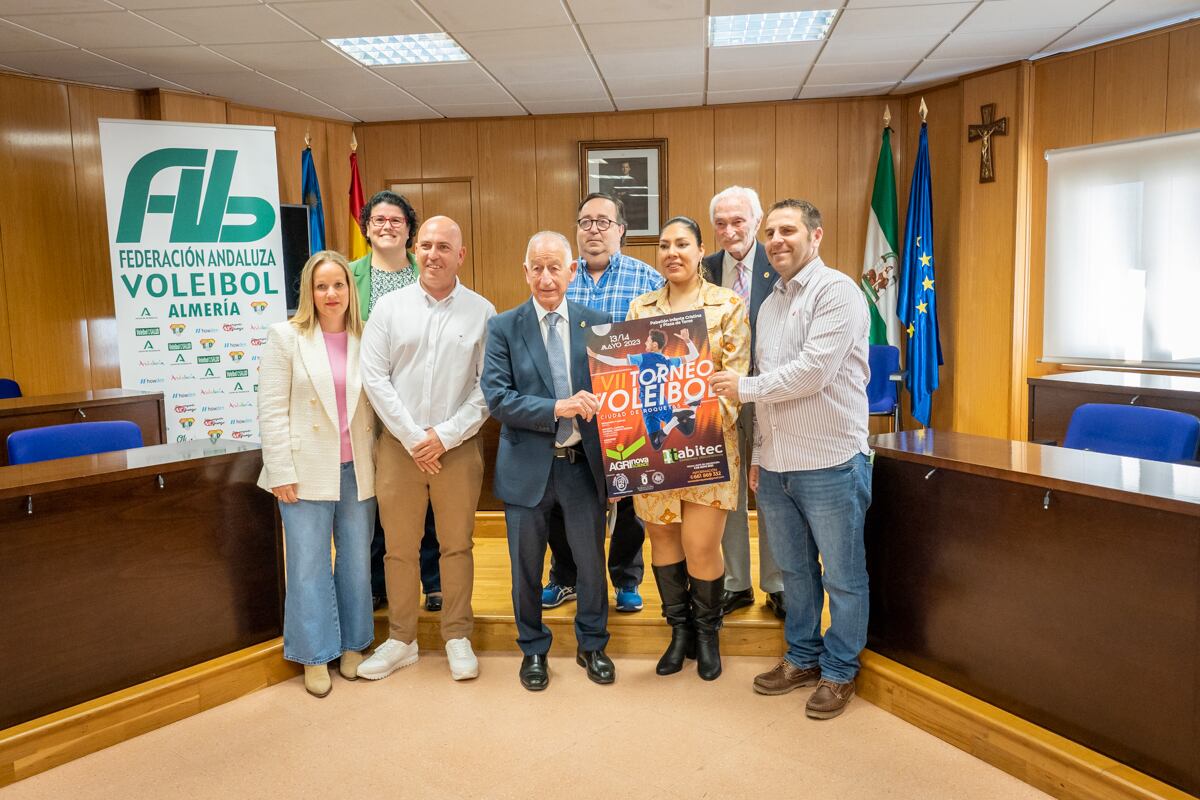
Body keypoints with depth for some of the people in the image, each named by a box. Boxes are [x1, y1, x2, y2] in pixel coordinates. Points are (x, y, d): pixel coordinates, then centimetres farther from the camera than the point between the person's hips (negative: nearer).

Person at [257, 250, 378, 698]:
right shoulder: (286, 337, -2)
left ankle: (353, 645, 28)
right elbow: (272, 410, -5)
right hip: (308, 469, -2)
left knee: (357, 560, 12)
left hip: (357, 470, 3)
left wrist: (380, 461, 2)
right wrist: (281, 472, -9)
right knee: (309, 567, 5)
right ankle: (315, 656, 20)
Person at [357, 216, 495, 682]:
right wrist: (413, 437, -9)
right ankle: (401, 639, 24)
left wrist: (446, 436, -10)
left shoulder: (482, 312, 1)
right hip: (399, 445, 1)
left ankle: (458, 638, 23)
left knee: (457, 545, 8)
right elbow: (375, 378, -1)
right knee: (400, 547, 9)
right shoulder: (389, 307, 4)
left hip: (458, 447, -1)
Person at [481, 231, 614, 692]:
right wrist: (557, 408, -22)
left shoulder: (597, 323, 2)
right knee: (527, 567, 13)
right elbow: (496, 397, -12)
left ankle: (592, 645, 37)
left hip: (583, 463, 1)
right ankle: (533, 649, 36)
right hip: (528, 467, -1)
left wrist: (593, 403, -18)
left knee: (592, 561, 14)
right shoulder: (503, 328, -3)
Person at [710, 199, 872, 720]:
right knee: (794, 570, 18)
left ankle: (839, 672, 23)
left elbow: (814, 371, -20)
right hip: (776, 466, 8)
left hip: (830, 463, -7)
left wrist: (744, 388, -11)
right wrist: (758, 453, 16)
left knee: (842, 575, 7)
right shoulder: (769, 305, 16)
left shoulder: (836, 291, -9)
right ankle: (803, 658, 34)